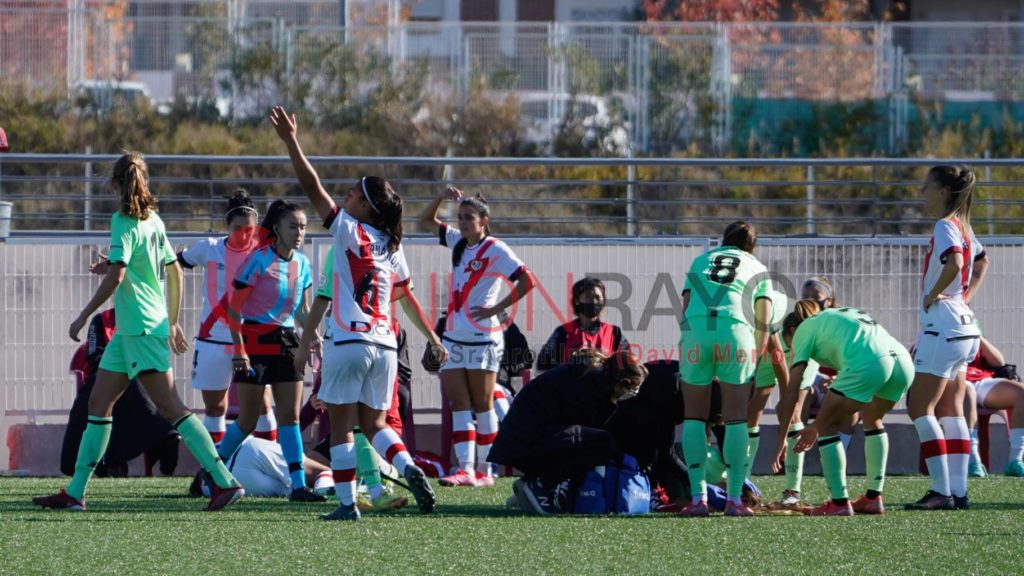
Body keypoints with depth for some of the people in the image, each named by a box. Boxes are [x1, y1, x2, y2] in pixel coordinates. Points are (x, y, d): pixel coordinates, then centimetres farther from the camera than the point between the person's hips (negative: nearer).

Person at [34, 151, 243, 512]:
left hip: (142, 329, -9)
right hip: (129, 330, 9)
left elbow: (115, 275, -20)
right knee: (98, 404, 9)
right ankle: (75, 493, 10)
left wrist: (83, 317, -13)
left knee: (171, 408, -11)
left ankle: (225, 482, -13)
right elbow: (174, 272, 18)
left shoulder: (124, 221, -12)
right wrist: (173, 323, 26)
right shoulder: (153, 220, 13)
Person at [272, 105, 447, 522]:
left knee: (341, 424, 0)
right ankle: (409, 468, -10)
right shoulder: (392, 248, 14)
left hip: (350, 342, -6)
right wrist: (432, 338, 31)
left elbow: (312, 187, -4)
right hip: (385, 344, 6)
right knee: (374, 423, 14)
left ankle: (346, 502, -4)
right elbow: (408, 298, 20)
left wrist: (291, 142, 0)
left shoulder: (349, 232, -3)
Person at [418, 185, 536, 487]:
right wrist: (442, 197, 5)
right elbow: (426, 220, 22)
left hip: (482, 338, -7)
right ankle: (465, 469, -8)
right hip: (453, 336, 7)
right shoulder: (458, 242, 12)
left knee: (482, 405, 0)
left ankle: (484, 469, 5)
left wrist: (497, 308, -15)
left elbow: (527, 281, -15)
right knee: (459, 405, -2)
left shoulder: (496, 250, -8)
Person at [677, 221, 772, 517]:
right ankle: (735, 499, -1)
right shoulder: (757, 269, 23)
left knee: (695, 416, 9)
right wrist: (756, 356, 18)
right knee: (736, 417, 3)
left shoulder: (700, 261, 28)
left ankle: (698, 498, 2)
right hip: (735, 330, -1)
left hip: (695, 330, 1)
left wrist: (686, 350, 21)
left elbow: (685, 306, 18)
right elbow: (763, 322, 12)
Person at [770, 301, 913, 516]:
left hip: (868, 365, -7)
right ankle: (873, 498, 33)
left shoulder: (803, 329, 19)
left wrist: (782, 439, 17)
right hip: (904, 362, 7)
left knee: (827, 426, 9)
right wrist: (817, 425, 43)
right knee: (872, 419, 32)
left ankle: (839, 503, 5)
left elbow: (792, 391, 13)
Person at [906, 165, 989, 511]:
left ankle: (942, 491, -11)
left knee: (920, 408, -6)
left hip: (943, 324, -10)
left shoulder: (945, 226, -14)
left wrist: (933, 294, -18)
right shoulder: (962, 226, 14)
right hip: (964, 327, 10)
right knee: (951, 412, 11)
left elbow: (954, 264, -33)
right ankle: (958, 491, 8)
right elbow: (981, 262, 31)